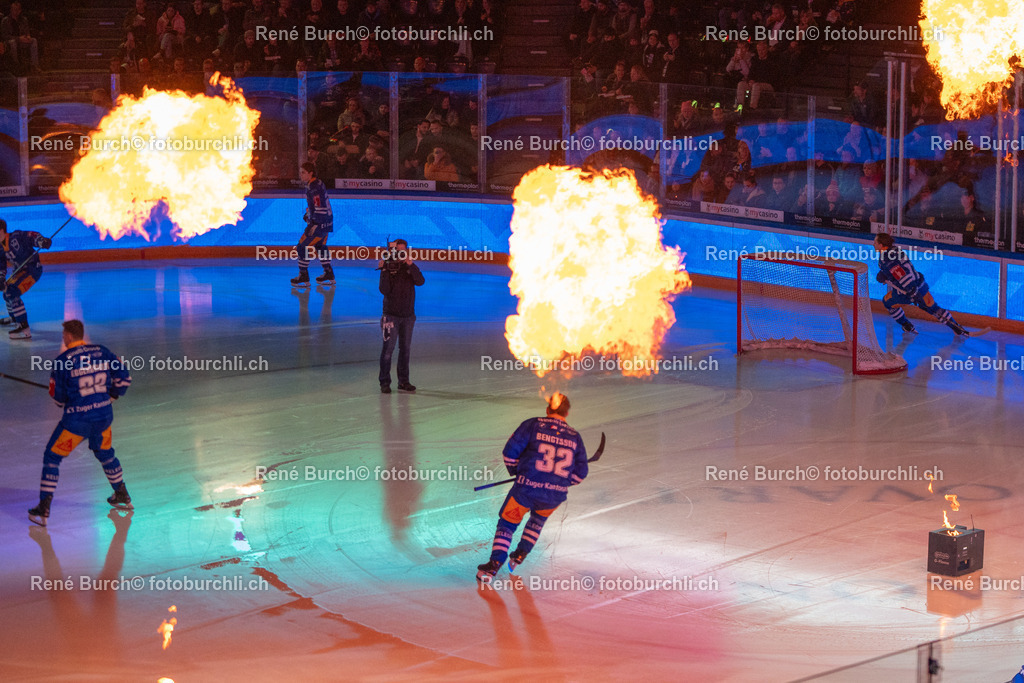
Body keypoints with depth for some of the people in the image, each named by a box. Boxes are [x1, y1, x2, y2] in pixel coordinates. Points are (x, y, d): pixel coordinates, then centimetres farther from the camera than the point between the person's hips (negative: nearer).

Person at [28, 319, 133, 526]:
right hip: (104, 415, 5)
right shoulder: (102, 352, -2)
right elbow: (124, 379, 1)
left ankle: (43, 509, 7)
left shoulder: (62, 361, -14)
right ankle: (123, 497, 38)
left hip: (76, 419, -5)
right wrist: (111, 396, 18)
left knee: (52, 457, 10)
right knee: (105, 453, 29)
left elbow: (58, 397, -8)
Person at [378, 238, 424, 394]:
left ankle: (403, 381, 18)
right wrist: (383, 271, -25)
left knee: (405, 349, 9)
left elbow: (420, 282, -14)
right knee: (388, 348, -4)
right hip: (391, 315, -4)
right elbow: (384, 290, -17)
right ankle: (385, 382, 4)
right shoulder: (388, 267, -6)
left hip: (408, 315, 4)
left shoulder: (410, 267, 3)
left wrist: (411, 265, -25)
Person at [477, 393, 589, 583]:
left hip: (526, 490, -3)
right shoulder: (575, 437, 9)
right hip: (555, 496, 3)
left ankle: (493, 565, 1)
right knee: (539, 518, 35)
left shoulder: (533, 425, 1)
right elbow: (580, 473, 9)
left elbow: (510, 451, -2)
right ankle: (520, 555, 33)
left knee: (507, 524, 15)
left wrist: (515, 470, 17)